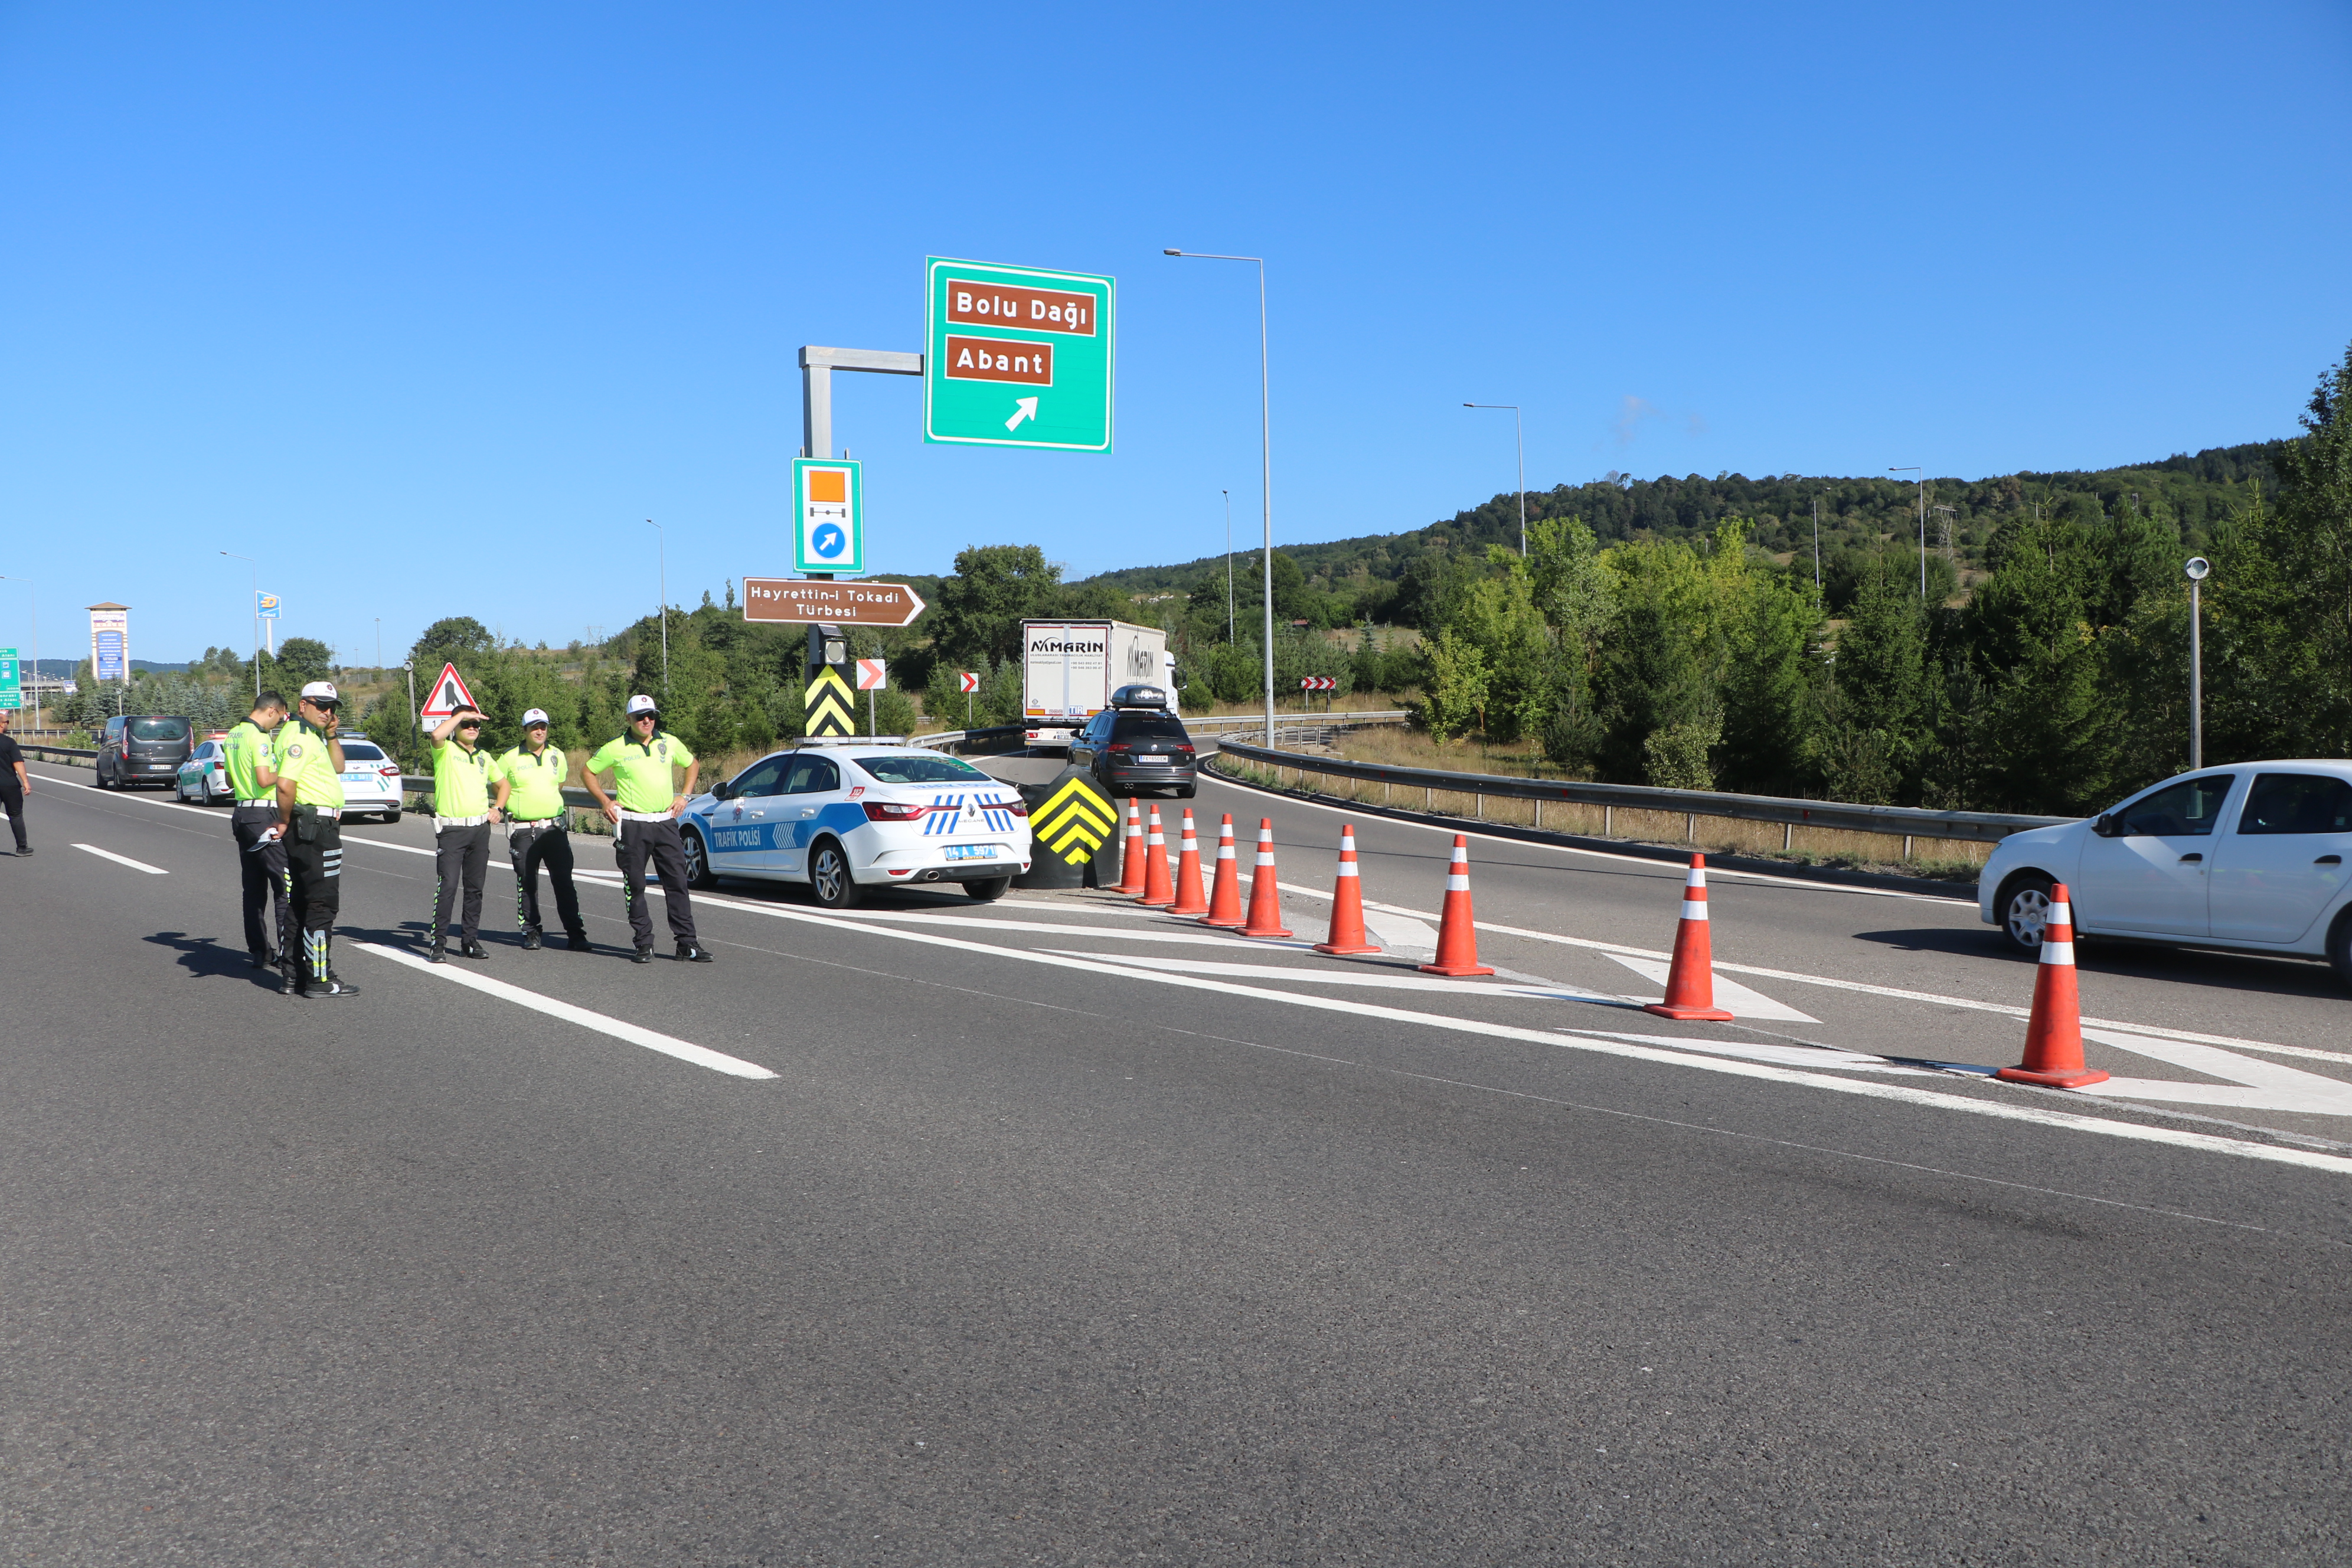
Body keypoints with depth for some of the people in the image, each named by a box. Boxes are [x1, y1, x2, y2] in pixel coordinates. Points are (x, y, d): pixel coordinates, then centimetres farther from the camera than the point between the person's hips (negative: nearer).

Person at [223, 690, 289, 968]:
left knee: (253, 887, 12)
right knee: (285, 883, -6)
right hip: (264, 816, -9)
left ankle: (259, 950, 15)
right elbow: (264, 779, -23)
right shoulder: (259, 737, -15)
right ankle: (287, 952, -8)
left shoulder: (233, 735, 14)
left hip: (241, 814, 9)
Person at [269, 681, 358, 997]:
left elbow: (338, 767, 26)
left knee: (299, 903, 13)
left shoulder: (311, 734, 18)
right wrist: (284, 822, -13)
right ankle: (320, 979, -3)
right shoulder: (299, 736, -14)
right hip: (316, 827, -11)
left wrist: (331, 735, 12)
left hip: (304, 828, 11)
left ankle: (292, 976, 20)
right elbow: (285, 784, -26)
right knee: (322, 903, -6)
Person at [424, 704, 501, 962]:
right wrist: (462, 714, -15)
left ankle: (471, 939, 16)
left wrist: (498, 808, 14)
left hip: (480, 828, 5)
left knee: (475, 888, 8)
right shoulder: (446, 750, -1)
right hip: (451, 828, -5)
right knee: (447, 887, -10)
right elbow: (437, 734, -25)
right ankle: (439, 943, -5)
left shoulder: (484, 757, 16)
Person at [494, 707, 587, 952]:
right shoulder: (510, 759, 1)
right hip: (522, 830, -1)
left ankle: (575, 933, 0)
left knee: (564, 881, -2)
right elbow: (500, 787, 12)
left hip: (554, 827, 2)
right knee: (526, 883, 4)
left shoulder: (558, 756, 10)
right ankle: (530, 931, 15)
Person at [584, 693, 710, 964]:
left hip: (666, 822, 2)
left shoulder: (669, 743, 7)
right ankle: (644, 944, 9)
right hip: (632, 825, -2)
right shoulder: (616, 748, -1)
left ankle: (687, 944, 2)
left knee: (677, 882, 0)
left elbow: (692, 764, 23)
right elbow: (589, 772, 11)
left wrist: (685, 795, 11)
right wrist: (604, 801, 0)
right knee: (635, 886, 1)